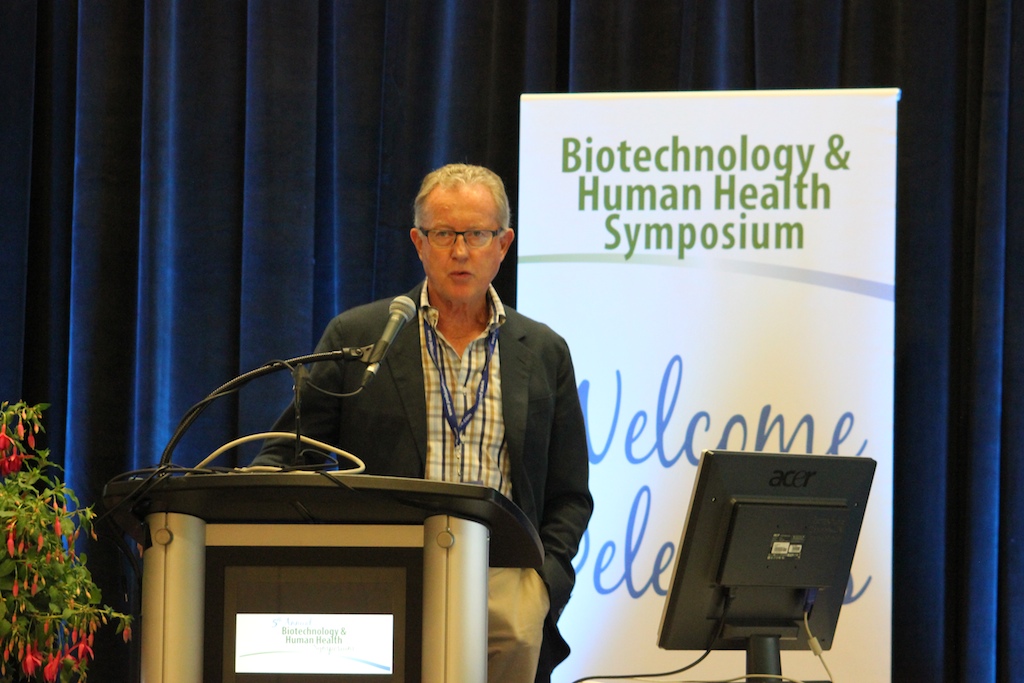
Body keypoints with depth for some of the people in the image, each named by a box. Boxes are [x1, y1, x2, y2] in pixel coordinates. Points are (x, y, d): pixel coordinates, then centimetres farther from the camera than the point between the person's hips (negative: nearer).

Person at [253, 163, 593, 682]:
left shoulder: (544, 353, 17)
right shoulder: (356, 337, 11)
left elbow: (569, 497, 19)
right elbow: (289, 452, 12)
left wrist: (543, 580, 2)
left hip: (505, 585, 3)